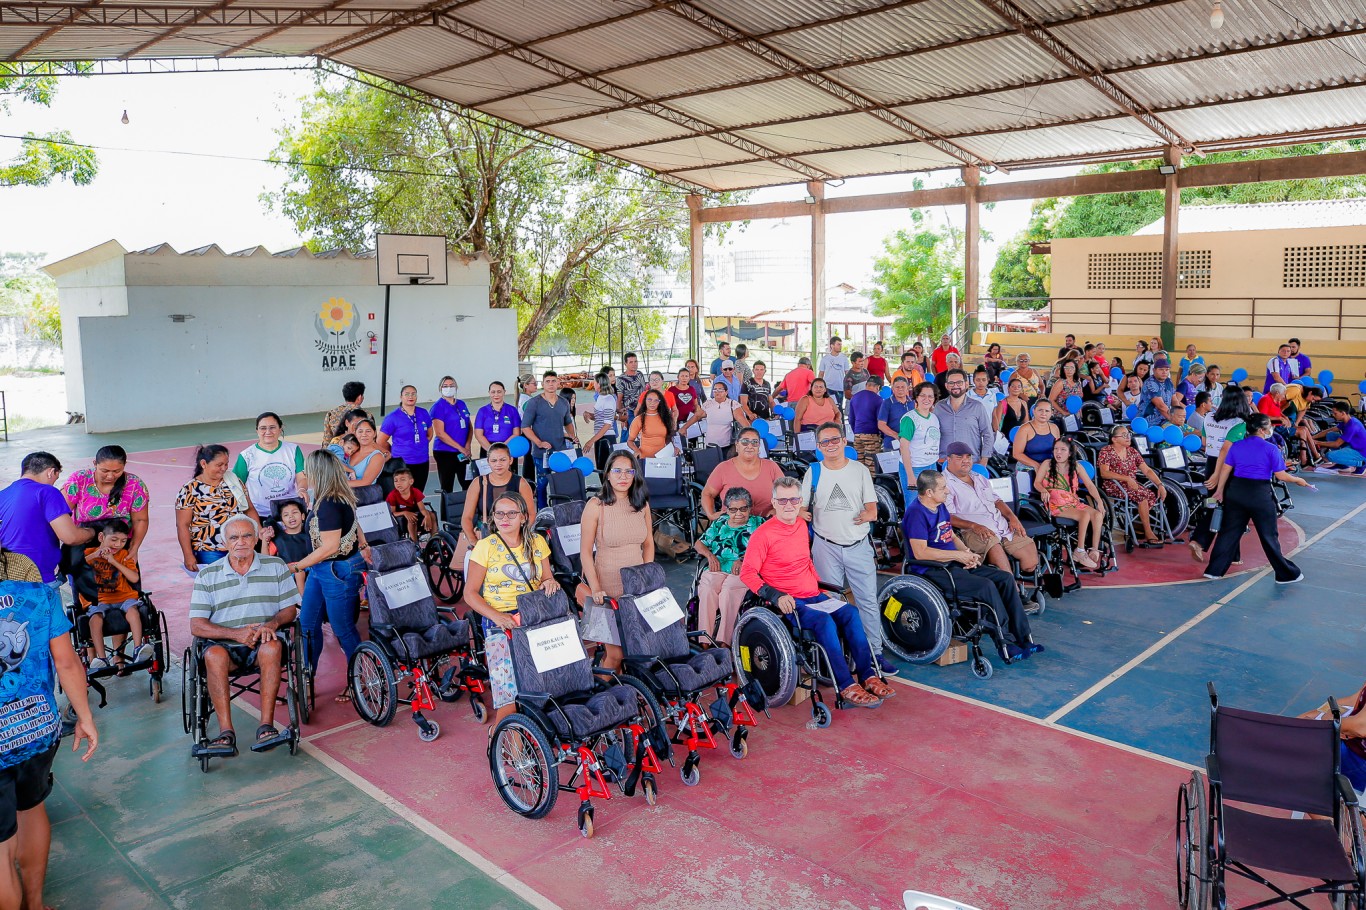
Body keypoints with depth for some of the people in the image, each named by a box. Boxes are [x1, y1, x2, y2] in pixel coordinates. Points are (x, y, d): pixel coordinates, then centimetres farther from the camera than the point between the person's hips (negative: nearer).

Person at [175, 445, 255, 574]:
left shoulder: (233, 480, 8)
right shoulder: (190, 490, -5)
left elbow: (249, 509, 13)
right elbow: (182, 525, -6)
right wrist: (188, 556, -10)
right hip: (209, 554, -4)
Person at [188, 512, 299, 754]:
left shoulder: (276, 566, 11)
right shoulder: (207, 576, 9)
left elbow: (290, 609, 9)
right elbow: (196, 626, 1)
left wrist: (272, 623, -14)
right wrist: (235, 633, -16)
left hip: (262, 644, 0)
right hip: (224, 643, 1)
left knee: (272, 647, -34)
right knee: (214, 654, -33)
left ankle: (266, 727, -37)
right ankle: (226, 732, -35)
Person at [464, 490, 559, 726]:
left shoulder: (537, 542, 9)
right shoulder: (485, 547, 0)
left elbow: (547, 579, 15)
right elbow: (470, 593, -1)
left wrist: (550, 582, -10)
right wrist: (496, 616, -17)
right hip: (499, 619, -3)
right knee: (506, 673, -21)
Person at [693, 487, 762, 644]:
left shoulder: (758, 524, 15)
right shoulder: (718, 525, 25)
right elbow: (699, 544, 25)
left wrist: (743, 559, -12)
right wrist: (710, 555, 4)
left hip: (744, 571, -3)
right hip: (717, 569, 3)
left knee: (729, 591, -36)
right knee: (707, 590, -32)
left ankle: (723, 641, -39)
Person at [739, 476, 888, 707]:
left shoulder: (802, 525, 13)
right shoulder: (763, 534, -9)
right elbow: (747, 573, -13)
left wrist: (820, 585, 18)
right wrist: (776, 596, -22)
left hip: (813, 595, 7)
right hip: (787, 602, -7)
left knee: (850, 612, -15)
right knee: (824, 621, -30)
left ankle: (868, 676, -13)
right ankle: (847, 688, -27)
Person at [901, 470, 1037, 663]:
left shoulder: (940, 507, 15)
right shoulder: (916, 512, -16)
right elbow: (920, 552, -23)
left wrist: (968, 553, 2)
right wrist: (958, 555, -17)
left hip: (953, 563, 10)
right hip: (933, 571, -10)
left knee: (1006, 578, -3)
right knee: (986, 586, -26)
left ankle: (1023, 639, -2)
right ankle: (1006, 646, -18)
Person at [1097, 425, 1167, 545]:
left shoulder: (1132, 451, 13)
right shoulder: (1106, 452, -5)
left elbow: (1147, 470, 8)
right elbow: (1104, 473, -19)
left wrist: (1160, 485, -6)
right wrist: (1127, 478, -27)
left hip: (1132, 484, 6)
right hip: (1113, 487, -6)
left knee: (1153, 495, -20)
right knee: (1142, 494, -28)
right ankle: (1148, 534, -19)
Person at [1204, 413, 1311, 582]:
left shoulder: (1237, 446, 4)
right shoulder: (1271, 449, -9)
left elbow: (1225, 469, 6)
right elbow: (1281, 475, -7)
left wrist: (1220, 490, 15)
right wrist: (1298, 480, 10)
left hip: (1236, 491, 4)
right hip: (1260, 493, -4)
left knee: (1229, 531, 10)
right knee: (1269, 536, 6)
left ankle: (1214, 570, 11)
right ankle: (1286, 574, 19)